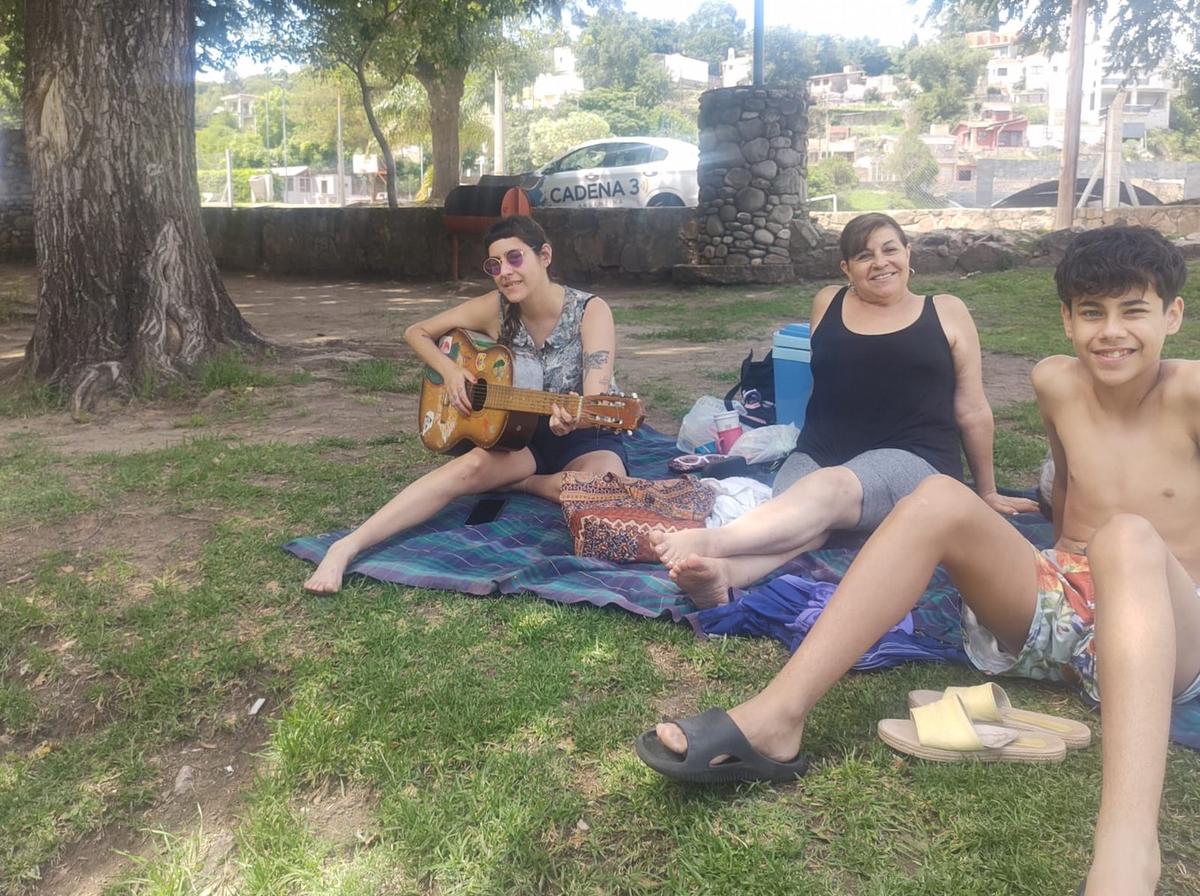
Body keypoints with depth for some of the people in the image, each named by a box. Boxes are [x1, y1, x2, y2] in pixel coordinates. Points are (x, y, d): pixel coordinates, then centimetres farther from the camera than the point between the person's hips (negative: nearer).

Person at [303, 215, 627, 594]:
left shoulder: (590, 311, -17)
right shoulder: (496, 308, -8)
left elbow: (596, 400, -29)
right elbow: (417, 332, 4)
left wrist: (573, 419, -52)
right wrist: (449, 370, -15)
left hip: (586, 437, -2)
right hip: (522, 434, 2)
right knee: (470, 467, -30)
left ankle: (518, 482, -9)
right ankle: (346, 547, -38)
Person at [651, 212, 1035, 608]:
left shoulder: (946, 312, 11)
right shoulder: (828, 303, 16)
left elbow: (972, 411, 14)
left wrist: (987, 492, 19)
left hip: (911, 458, -2)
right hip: (820, 453, 3)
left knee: (829, 488, -36)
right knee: (800, 514, -33)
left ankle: (710, 541, -60)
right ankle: (719, 574, -63)